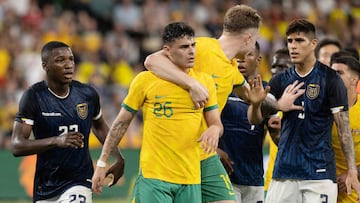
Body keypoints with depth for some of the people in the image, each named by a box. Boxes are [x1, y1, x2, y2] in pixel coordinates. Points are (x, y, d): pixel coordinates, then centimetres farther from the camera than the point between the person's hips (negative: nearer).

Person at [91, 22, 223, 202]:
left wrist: (214, 130, -14)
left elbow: (216, 124, 12)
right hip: (153, 175, -3)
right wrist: (101, 164, 4)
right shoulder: (145, 80, -2)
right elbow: (121, 123, 5)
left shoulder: (205, 82, 6)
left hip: (190, 179, 3)